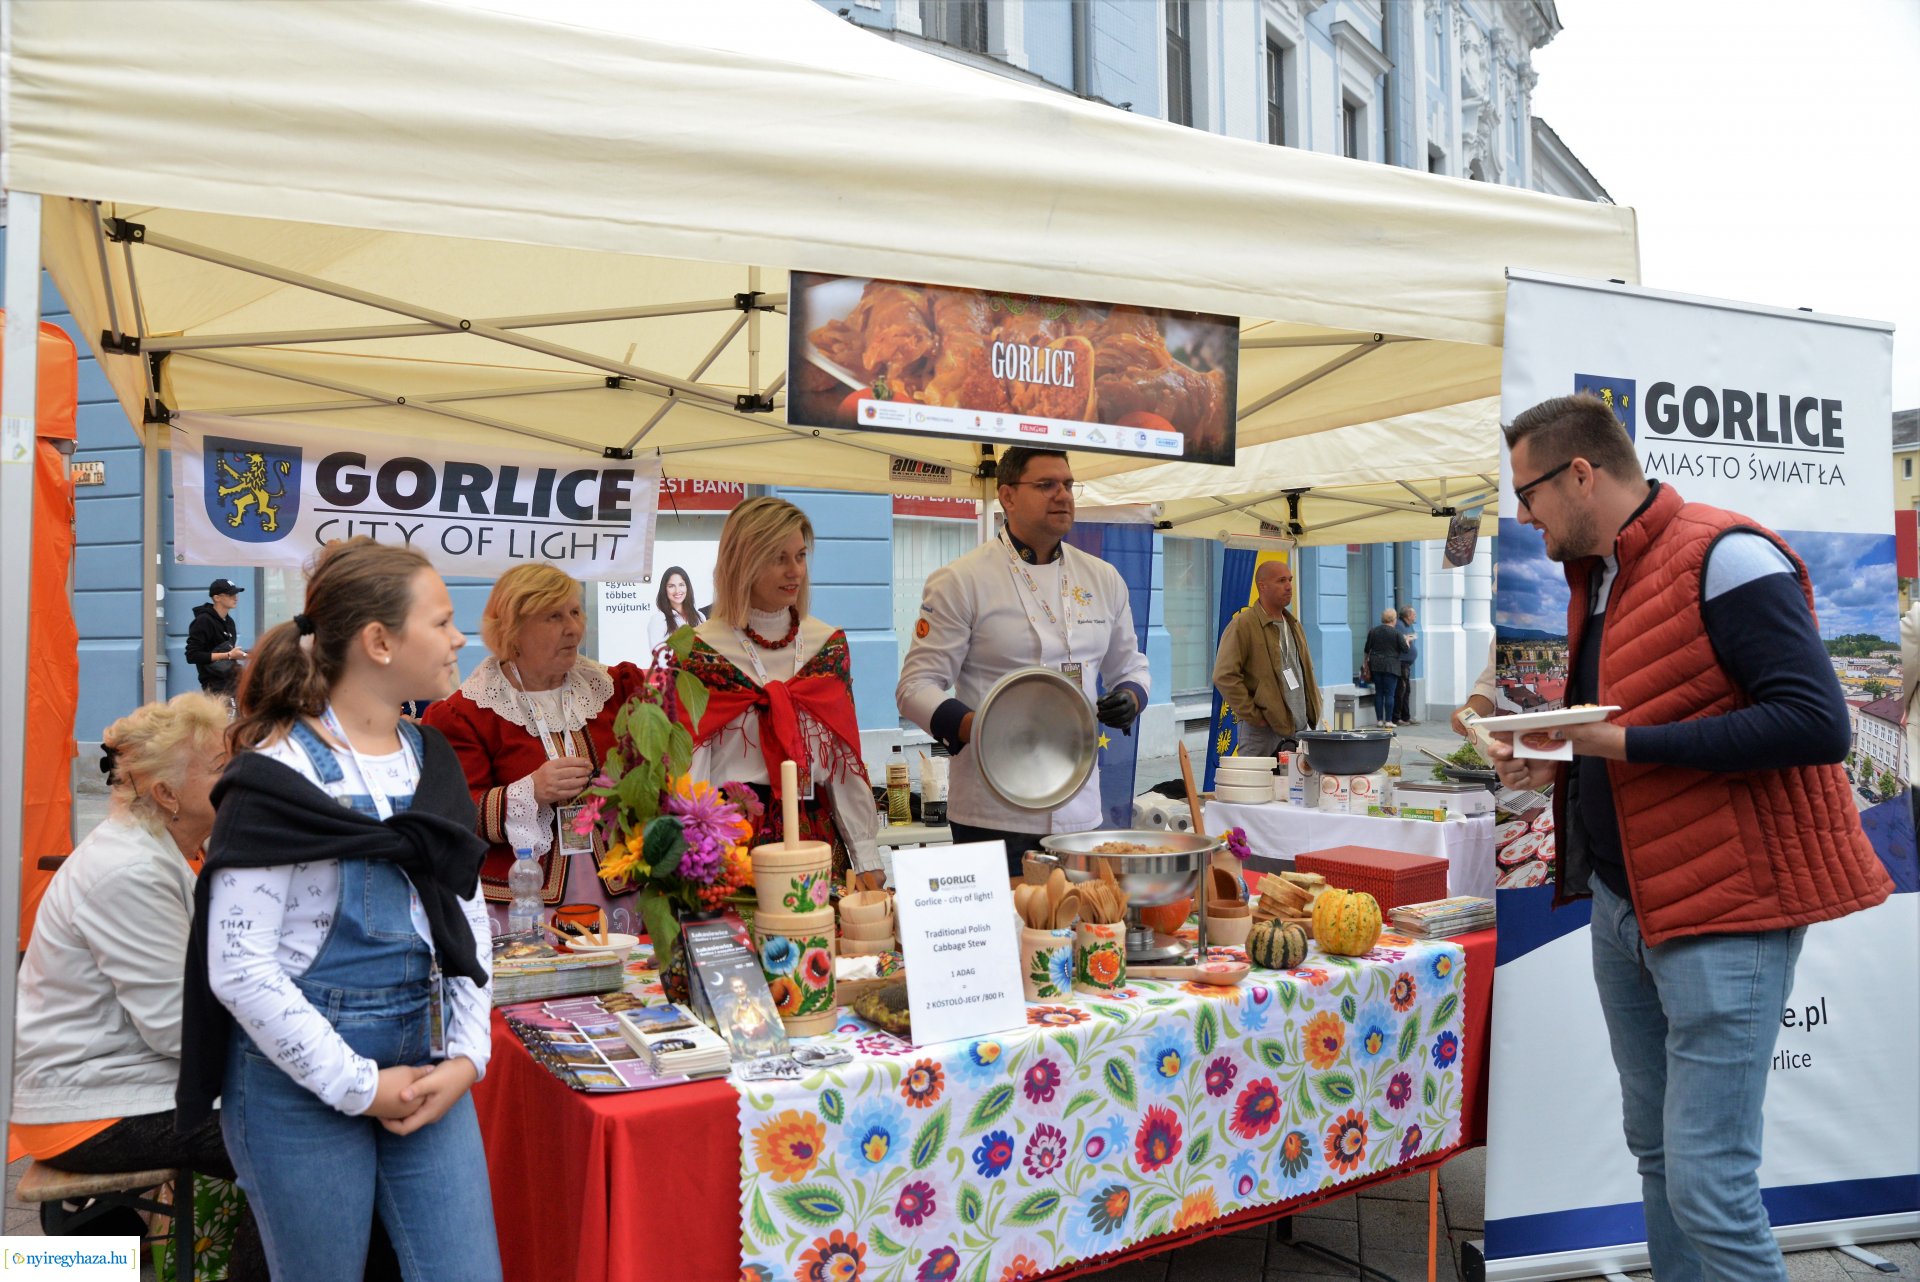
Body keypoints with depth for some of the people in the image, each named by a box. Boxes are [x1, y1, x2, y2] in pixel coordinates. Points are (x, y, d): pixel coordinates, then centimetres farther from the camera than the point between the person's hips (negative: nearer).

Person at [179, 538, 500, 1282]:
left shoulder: (436, 763, 6)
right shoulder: (278, 778, -13)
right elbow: (239, 968, -16)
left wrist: (467, 1055, -1)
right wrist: (358, 1084, -15)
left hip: (426, 1065, 5)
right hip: (302, 1075, -5)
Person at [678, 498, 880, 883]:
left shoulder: (829, 644, 7)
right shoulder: (701, 650, -4)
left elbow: (847, 756, 8)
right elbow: (688, 763, -5)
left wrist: (867, 859, 4)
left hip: (817, 835, 4)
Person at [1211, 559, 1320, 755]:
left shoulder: (1294, 625, 18)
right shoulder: (1242, 625, -9)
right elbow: (1224, 676, -16)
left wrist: (1314, 711, 15)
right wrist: (1252, 715, -16)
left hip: (1301, 729, 8)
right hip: (1262, 732, -7)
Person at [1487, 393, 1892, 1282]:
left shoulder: (1724, 558, -14)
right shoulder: (1595, 579, 14)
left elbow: (1816, 723, -22)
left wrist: (1619, 741, -21)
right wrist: (1552, 762, 5)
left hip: (1725, 915, -9)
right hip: (1620, 905, 9)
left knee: (1708, 1185, -6)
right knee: (1656, 1150, 17)